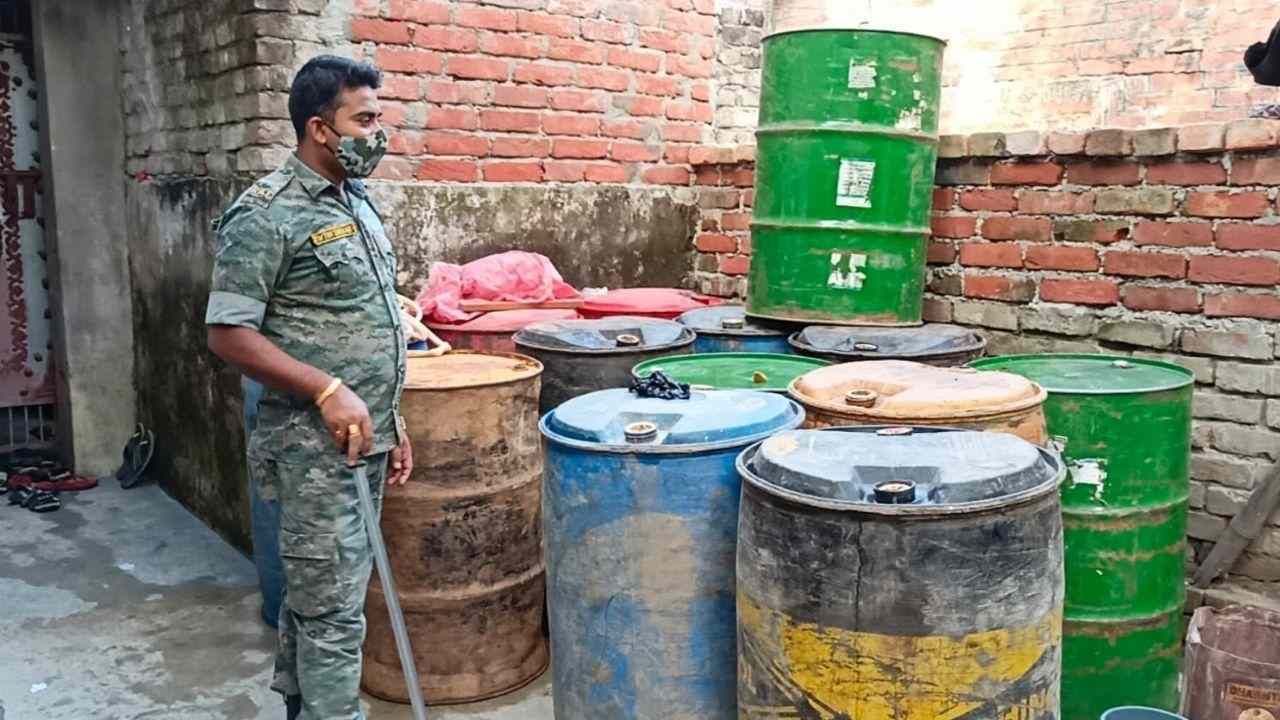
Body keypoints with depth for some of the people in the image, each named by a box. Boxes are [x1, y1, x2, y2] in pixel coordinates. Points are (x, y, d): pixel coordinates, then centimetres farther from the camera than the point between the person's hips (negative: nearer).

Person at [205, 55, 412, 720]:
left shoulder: (358, 203, 13)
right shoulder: (266, 214, -12)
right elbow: (227, 333, -15)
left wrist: (392, 422, 17)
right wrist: (328, 391, -21)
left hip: (365, 438, 8)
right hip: (315, 446, -8)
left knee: (314, 592, 18)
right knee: (334, 611, -3)